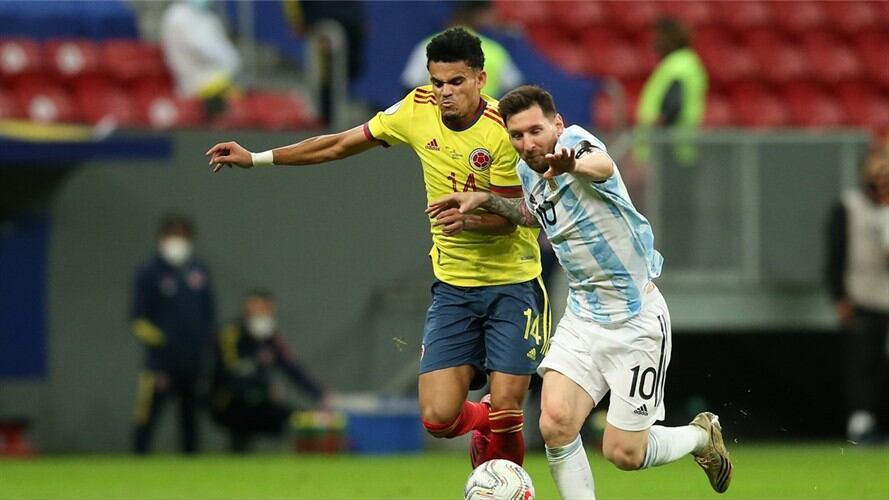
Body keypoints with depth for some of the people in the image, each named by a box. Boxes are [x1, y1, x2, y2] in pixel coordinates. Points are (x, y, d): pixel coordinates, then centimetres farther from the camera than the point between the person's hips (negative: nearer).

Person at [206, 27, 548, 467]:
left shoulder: (504, 129, -15)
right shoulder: (418, 110, -2)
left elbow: (511, 215, -11)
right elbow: (341, 145, 11)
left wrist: (473, 218, -34)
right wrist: (256, 159, 14)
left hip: (512, 283, -3)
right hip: (453, 285, 3)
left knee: (505, 409, -12)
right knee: (438, 417, -10)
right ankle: (483, 424, 27)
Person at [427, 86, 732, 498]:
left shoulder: (573, 141, -20)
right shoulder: (526, 172, 3)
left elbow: (602, 166, -48)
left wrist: (572, 165, -71)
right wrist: (485, 200, 13)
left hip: (636, 320, -6)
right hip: (582, 318, 7)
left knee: (623, 454, -2)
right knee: (555, 424, -15)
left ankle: (702, 435, 28)